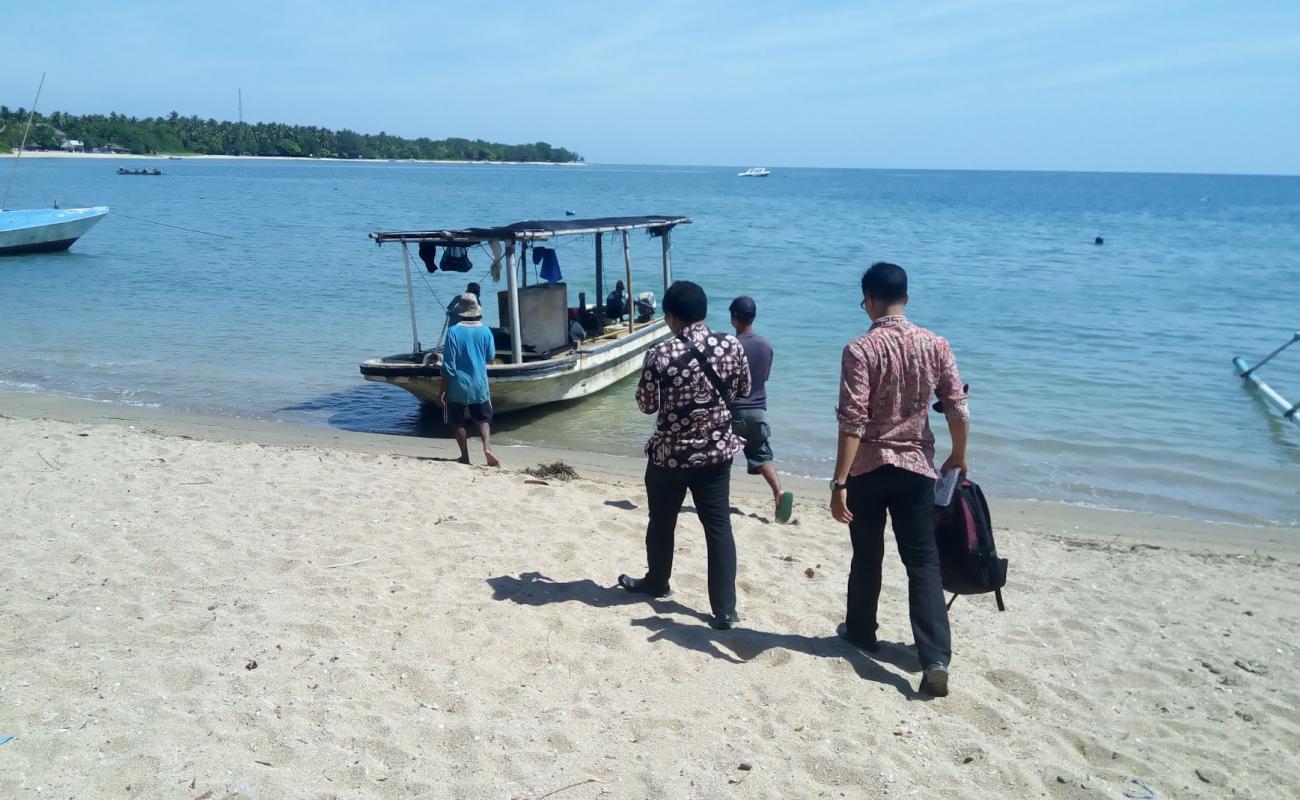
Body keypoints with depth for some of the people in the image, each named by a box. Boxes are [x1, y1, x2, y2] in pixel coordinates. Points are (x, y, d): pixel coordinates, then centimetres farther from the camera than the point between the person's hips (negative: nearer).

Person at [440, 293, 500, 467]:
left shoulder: (453, 331, -12)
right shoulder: (485, 330, -4)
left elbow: (448, 365, -12)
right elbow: (490, 356, 10)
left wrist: (443, 389, -5)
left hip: (458, 386, -2)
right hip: (480, 384, 2)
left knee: (458, 421, 12)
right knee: (483, 419, 13)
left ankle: (465, 456, 13)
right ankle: (487, 446, -10)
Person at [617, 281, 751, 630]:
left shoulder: (660, 354, -16)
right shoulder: (731, 345, -7)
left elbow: (646, 405, -7)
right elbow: (743, 390, 8)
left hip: (670, 454, -2)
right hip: (717, 450, 2)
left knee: (662, 523, 18)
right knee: (719, 527, 6)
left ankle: (657, 582, 39)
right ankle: (725, 609, 4)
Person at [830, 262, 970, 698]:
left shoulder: (861, 349, -13)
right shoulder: (936, 344, -1)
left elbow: (852, 421, -19)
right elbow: (958, 410, 1)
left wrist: (839, 482, -17)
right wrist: (959, 457, 17)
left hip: (868, 468, -2)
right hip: (916, 467, 2)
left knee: (867, 556, 15)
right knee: (923, 561, 4)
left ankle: (861, 632, 34)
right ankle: (936, 659, -5)